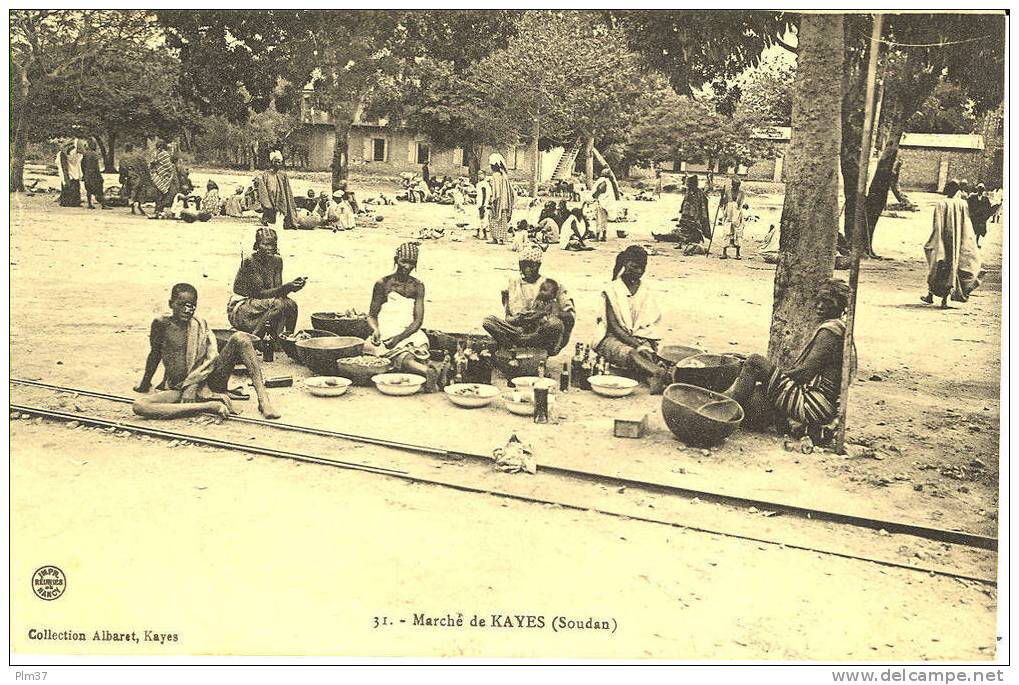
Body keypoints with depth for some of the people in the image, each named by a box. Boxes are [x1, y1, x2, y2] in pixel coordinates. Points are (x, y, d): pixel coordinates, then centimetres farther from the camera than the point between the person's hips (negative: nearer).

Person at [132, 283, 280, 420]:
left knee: (240, 338, -19)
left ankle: (263, 400, -29)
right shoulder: (161, 324, 4)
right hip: (178, 388, 0)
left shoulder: (200, 325, 6)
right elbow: (155, 354, 18)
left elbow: (212, 358, -7)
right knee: (139, 406, -31)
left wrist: (192, 386, -19)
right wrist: (145, 383, 29)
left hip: (208, 383, 0)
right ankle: (209, 406, -35)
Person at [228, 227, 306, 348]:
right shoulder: (249, 261, -19)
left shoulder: (276, 261, 2)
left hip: (257, 304, 6)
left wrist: (291, 286, -26)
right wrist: (286, 287, -36)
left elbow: (277, 291, -4)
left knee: (291, 305, -18)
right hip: (239, 310, -6)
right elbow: (260, 293, -23)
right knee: (278, 304, -29)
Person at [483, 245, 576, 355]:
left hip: (541, 332, -2)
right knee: (488, 321, -22)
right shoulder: (514, 282, 15)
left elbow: (570, 315, 2)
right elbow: (508, 314, 13)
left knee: (555, 323, -35)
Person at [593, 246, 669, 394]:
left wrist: (650, 345, -12)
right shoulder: (612, 289, -4)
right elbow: (613, 326, -11)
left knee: (647, 354, -31)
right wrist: (636, 345, -22)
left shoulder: (647, 289, 9)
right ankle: (661, 374, -60)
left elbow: (651, 324, 7)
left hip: (641, 337, 4)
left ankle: (652, 380, -61)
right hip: (613, 338, -4)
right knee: (630, 353, -36)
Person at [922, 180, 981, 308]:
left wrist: (932, 243, -7)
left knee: (936, 267, 12)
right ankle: (945, 300, 5)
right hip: (958, 243, 2)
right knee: (952, 268, 8)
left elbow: (937, 226, -11)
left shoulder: (941, 204, -9)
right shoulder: (963, 204, -1)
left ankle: (930, 295, 16)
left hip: (943, 240, -2)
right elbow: (967, 226, 3)